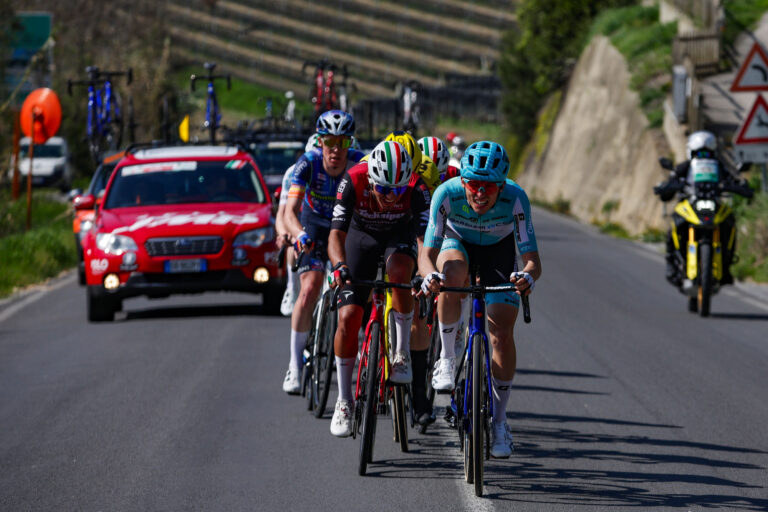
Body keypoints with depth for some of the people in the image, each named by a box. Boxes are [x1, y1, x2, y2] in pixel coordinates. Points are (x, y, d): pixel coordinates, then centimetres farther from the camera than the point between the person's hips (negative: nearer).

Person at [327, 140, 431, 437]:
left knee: (399, 271, -37)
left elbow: (425, 238, -39)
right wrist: (340, 266, -56)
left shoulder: (415, 188, -34)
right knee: (348, 316, -10)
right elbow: (336, 236, -36)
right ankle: (344, 400, 6)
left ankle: (403, 352, -17)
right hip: (362, 235, 1)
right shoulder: (353, 182, -34)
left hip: (400, 234, -1)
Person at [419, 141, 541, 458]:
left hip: (499, 250, 0)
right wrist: (429, 275, -57)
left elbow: (532, 258, -35)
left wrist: (528, 275, -59)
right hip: (457, 243, 0)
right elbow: (426, 254, -34)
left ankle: (499, 420, 4)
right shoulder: (447, 194, -35)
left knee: (502, 334, -12)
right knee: (451, 273, -37)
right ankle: (447, 359, -17)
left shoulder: (515, 199, -35)